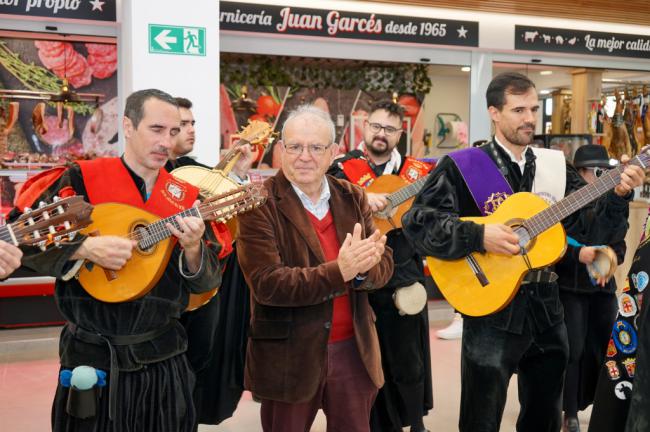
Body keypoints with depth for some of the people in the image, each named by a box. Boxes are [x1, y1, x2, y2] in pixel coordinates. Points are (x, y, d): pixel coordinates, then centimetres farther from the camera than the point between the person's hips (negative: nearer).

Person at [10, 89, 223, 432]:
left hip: (163, 360, 3)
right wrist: (85, 248, -22)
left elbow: (207, 282, 3)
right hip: (92, 356, -2)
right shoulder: (82, 179, -5)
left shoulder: (185, 197, 3)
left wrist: (192, 248, -18)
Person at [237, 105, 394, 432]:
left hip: (353, 349, 4)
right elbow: (266, 283, -21)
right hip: (289, 355, -4)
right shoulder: (259, 204, -12)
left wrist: (361, 267, -23)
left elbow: (384, 265, 0)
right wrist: (339, 272, -31)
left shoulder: (352, 198, 4)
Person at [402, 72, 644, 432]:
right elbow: (416, 223, -16)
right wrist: (478, 236, -24)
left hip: (546, 307, 5)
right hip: (492, 310, -5)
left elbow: (592, 230, 4)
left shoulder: (556, 166, 7)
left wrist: (618, 195, -13)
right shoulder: (461, 166, -8)